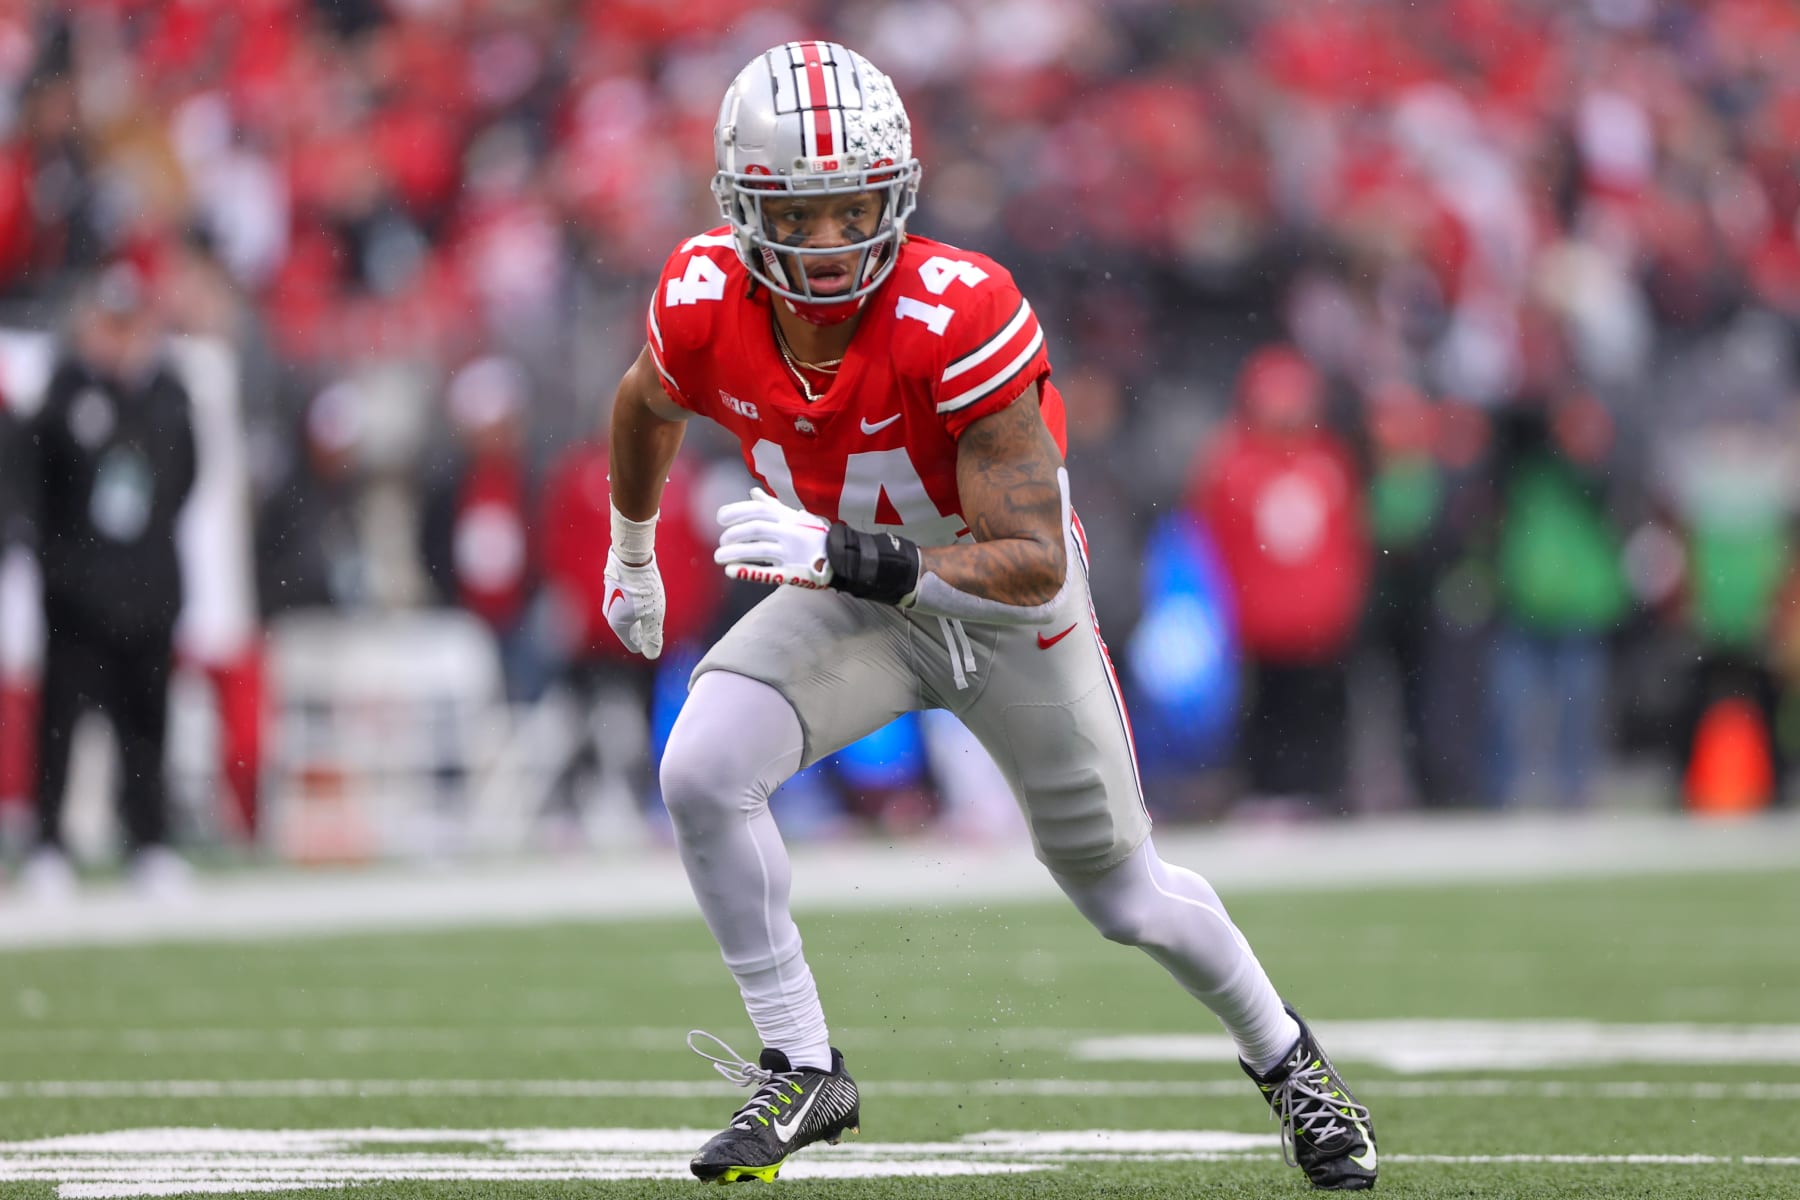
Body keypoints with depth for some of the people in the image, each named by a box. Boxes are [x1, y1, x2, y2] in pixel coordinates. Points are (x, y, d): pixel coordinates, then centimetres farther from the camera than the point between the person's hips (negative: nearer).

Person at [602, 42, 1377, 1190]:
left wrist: (846, 555, -48)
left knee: (1120, 890, 12)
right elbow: (649, 403, 4)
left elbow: (1033, 564, -35)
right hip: (851, 596, 3)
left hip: (1008, 603, -3)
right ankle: (803, 1072, -8)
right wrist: (631, 551, 20)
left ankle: (1284, 1057, 40)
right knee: (703, 773, -23)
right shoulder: (707, 305, -23)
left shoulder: (961, 321, -37)